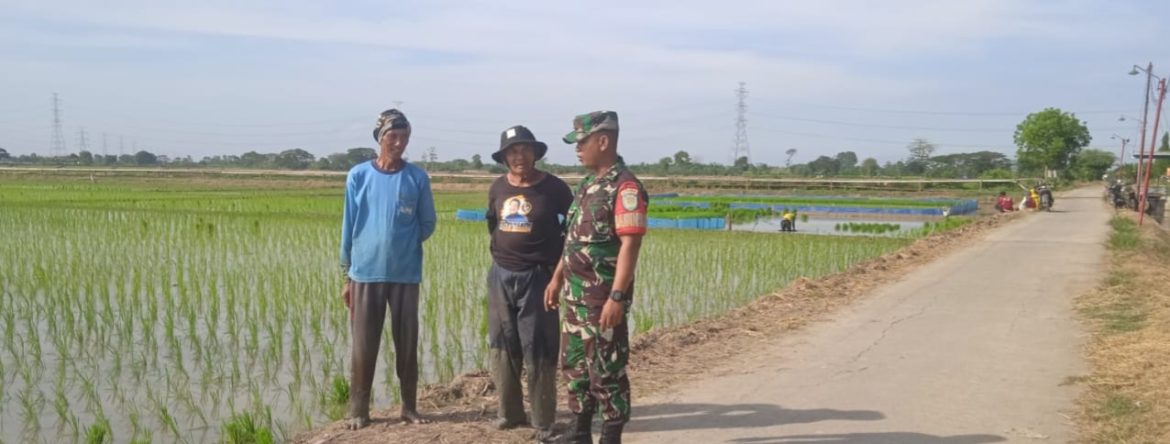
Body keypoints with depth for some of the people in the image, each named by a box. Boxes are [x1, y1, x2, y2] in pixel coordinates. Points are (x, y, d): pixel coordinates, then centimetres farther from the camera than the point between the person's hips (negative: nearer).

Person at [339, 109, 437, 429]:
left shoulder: (417, 178, 1)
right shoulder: (359, 175, 1)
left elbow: (428, 224, 10)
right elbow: (349, 225, 4)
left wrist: (404, 244, 0)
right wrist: (346, 273, 5)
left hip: (405, 274, 1)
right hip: (365, 273, 0)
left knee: (407, 344, 6)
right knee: (363, 345, 3)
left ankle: (410, 407, 17)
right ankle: (358, 410, 12)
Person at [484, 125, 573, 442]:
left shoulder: (554, 188, -9)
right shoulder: (498, 188, 5)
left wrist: (557, 258, -2)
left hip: (536, 277, -5)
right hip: (500, 275, 5)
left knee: (537, 351, -3)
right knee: (502, 347, 10)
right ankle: (510, 412, 23)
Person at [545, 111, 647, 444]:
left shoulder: (625, 188, -16)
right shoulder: (587, 185, 13)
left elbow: (630, 245, -21)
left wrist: (617, 297, -26)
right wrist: (557, 279, 19)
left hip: (603, 298, -9)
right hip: (575, 295, 9)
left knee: (606, 371, -1)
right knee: (574, 364, 15)